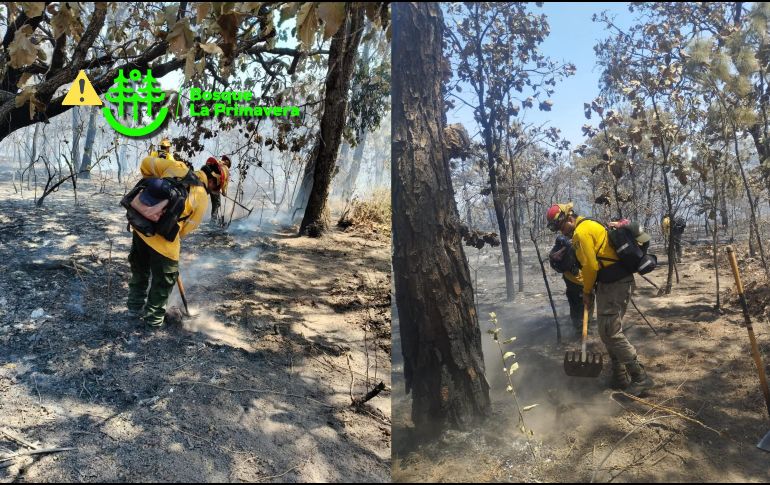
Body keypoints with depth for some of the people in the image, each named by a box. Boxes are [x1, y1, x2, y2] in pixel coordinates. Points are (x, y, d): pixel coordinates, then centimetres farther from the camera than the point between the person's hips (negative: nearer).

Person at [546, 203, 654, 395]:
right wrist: (590, 289, 12)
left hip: (614, 284, -10)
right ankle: (620, 377, 22)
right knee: (608, 330, 15)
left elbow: (590, 266, -16)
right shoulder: (589, 225, 17)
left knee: (611, 332, -7)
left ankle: (641, 377, -2)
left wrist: (587, 291, -2)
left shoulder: (582, 232, -15)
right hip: (619, 281, 10)